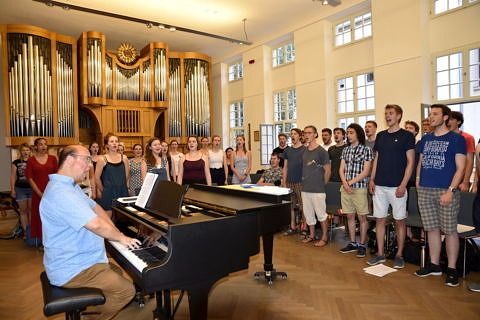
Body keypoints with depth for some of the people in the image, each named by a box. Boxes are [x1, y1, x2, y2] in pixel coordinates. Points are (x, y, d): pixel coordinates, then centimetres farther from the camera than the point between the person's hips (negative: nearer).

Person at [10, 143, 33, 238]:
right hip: (20, 189, 1)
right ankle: (25, 232, 14)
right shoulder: (16, 162, 2)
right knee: (23, 211, 7)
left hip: (31, 188, -1)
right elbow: (13, 177, 3)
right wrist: (12, 189, -2)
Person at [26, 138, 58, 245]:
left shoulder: (52, 158, 4)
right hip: (38, 193, 0)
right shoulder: (31, 160, 1)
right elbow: (30, 179, -2)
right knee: (40, 216, 5)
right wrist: (40, 194, -10)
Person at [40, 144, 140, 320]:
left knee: (116, 272, 25)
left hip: (75, 258, 11)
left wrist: (116, 233, 4)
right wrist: (121, 237, -19)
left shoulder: (69, 186, 10)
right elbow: (96, 224, -35)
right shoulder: (60, 192, -28)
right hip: (71, 270, -11)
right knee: (127, 290, -13)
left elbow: (95, 207, 13)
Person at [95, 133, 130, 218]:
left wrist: (126, 187, 9)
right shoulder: (102, 159, -3)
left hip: (122, 192, 3)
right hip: (108, 193, -3)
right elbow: (97, 178, -1)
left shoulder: (124, 158, 6)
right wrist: (102, 190, 5)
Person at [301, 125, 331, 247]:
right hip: (305, 189, 7)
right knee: (308, 214, 13)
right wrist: (304, 183, 12)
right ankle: (311, 235, 28)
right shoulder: (304, 151, 10)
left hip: (317, 190, -6)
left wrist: (322, 185, 1)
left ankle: (324, 238, 15)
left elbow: (327, 171, -5)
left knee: (321, 214, 2)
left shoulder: (321, 151, -8)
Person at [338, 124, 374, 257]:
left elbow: (365, 172, -8)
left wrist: (351, 182, -12)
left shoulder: (366, 150, -3)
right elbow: (341, 169, 8)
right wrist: (345, 184, -8)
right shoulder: (345, 150, 12)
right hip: (345, 188, 5)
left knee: (362, 217, 2)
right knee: (350, 216, 11)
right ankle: (352, 243, 23)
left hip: (359, 188, -5)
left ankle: (362, 245, 14)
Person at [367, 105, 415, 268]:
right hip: (379, 186, 5)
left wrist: (403, 185, -12)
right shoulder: (381, 136, 12)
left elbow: (410, 162, -5)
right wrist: (372, 179, 7)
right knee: (380, 219, 8)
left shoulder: (406, 135, -2)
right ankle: (380, 254, 19)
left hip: (397, 186, -4)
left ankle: (399, 255, 19)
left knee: (399, 221, 5)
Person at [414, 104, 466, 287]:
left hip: (446, 191, -5)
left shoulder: (457, 139, -1)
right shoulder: (425, 139, 14)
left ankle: (452, 269, 15)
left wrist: (451, 191, -15)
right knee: (432, 229, 11)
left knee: (449, 231, 2)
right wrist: (418, 180, 8)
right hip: (425, 190, 5)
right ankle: (434, 265, 23)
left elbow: (460, 168, -6)